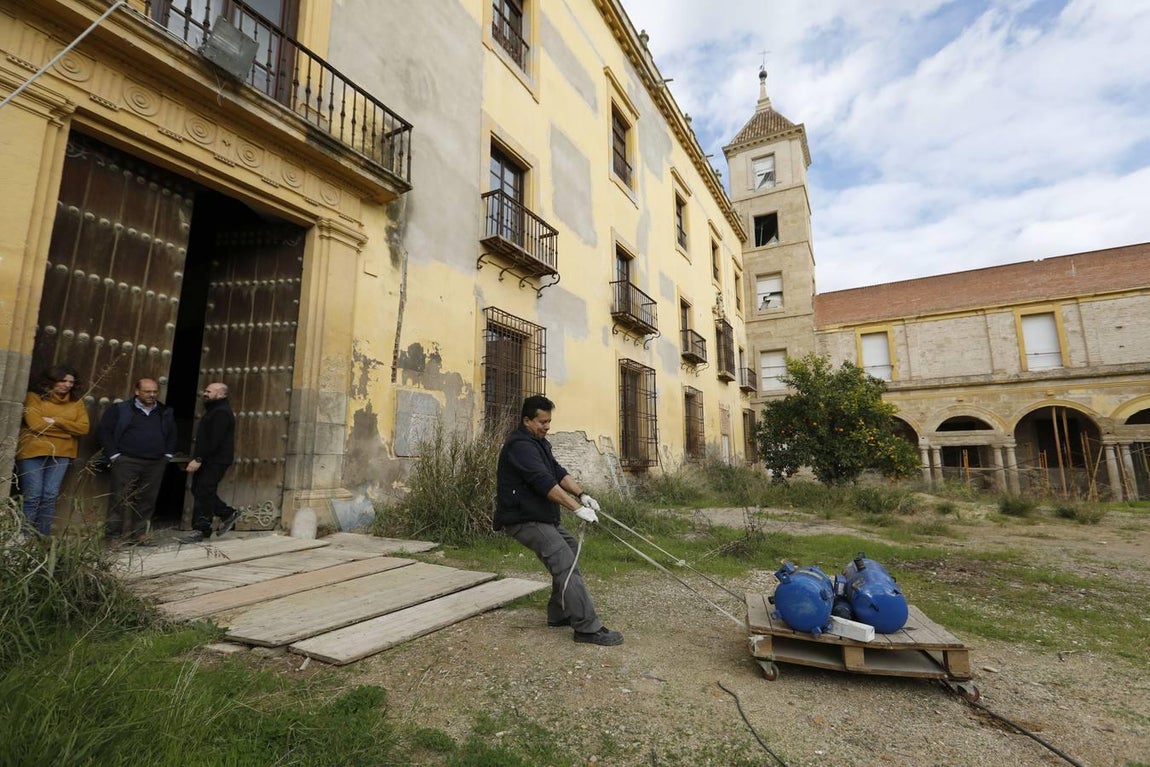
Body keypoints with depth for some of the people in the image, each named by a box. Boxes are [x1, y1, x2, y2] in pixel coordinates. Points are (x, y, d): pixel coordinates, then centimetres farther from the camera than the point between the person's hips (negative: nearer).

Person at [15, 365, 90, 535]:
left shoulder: (76, 402, 10)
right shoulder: (34, 397, 0)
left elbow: (83, 428, 0)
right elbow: (36, 425, -12)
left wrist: (56, 421, -11)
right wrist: (68, 428, -6)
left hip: (61, 454, 3)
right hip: (33, 452, -3)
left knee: (50, 496, 0)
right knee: (32, 496, -3)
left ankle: (43, 537, 6)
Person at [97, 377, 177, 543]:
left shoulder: (166, 413, 14)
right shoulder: (120, 409, 3)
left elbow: (172, 435, 20)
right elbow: (105, 430, 0)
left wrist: (167, 454, 9)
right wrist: (114, 455, -6)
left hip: (156, 464, 3)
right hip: (127, 461, -3)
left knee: (147, 501, 4)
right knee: (120, 499, -2)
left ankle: (139, 534, 12)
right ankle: (113, 536, 6)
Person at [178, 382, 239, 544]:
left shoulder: (222, 412, -15)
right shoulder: (214, 410, 20)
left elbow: (215, 440, -23)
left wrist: (199, 459, -25)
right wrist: (198, 459, 20)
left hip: (215, 461, -11)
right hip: (208, 460, 11)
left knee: (203, 493, -8)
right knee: (199, 491, 12)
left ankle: (201, 530, -1)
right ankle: (228, 514, 20)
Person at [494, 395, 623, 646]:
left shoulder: (537, 442, 15)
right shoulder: (520, 445, -20)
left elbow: (558, 472, 10)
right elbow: (545, 482, -29)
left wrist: (582, 494, -4)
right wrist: (577, 508, -30)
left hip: (540, 517, 11)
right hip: (524, 520, -11)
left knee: (570, 548, 16)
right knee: (566, 563, -17)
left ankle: (560, 614, 25)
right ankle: (588, 628, -15)